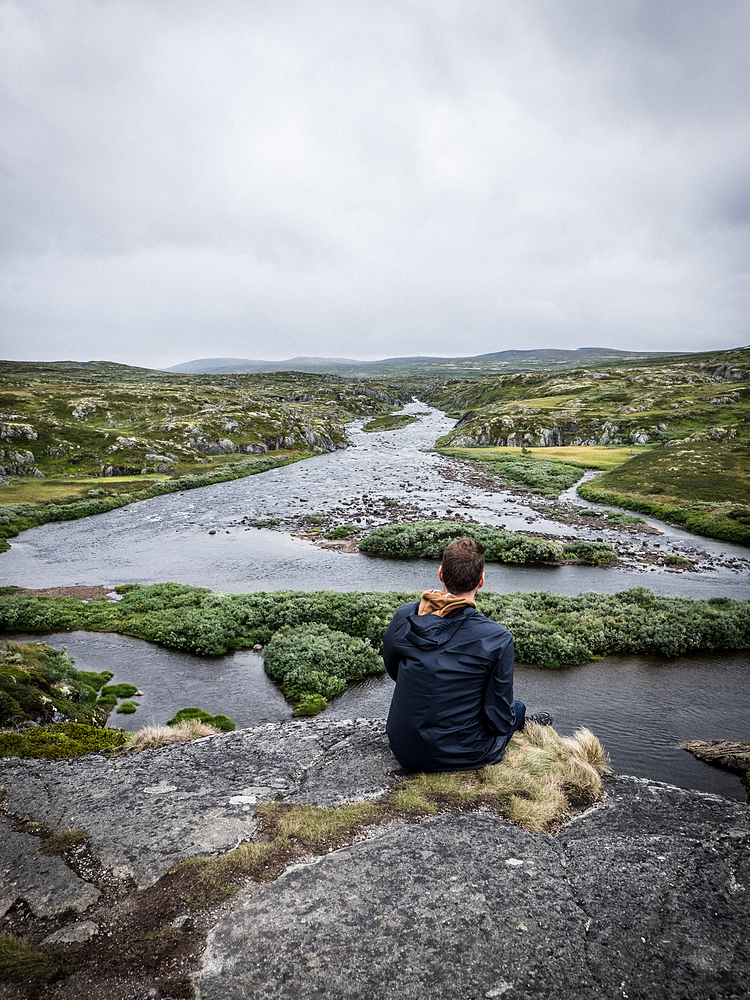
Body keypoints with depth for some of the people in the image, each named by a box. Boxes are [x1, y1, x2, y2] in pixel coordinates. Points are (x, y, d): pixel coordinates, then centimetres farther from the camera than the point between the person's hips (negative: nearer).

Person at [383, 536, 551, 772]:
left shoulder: (403, 617, -12)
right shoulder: (498, 639, -22)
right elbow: (499, 720, -14)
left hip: (403, 751, 3)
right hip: (461, 756, -3)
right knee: (517, 708, 26)